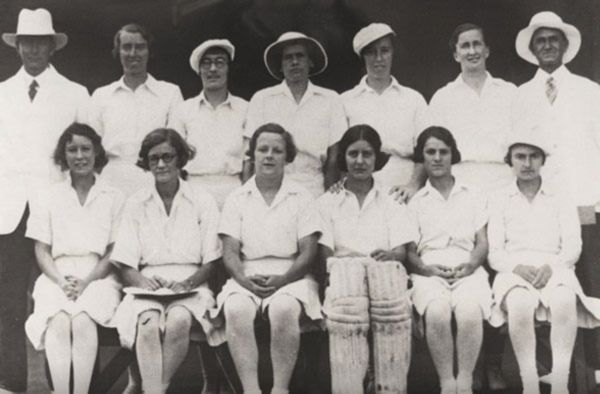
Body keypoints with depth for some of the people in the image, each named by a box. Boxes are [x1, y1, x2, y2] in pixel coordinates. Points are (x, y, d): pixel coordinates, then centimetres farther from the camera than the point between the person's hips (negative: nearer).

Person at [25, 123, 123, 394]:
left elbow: (115, 252, 4)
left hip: (98, 276, -1)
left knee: (82, 320, -32)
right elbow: (42, 251, 9)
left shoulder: (113, 198, 10)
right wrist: (61, 281, -9)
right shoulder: (48, 198, 14)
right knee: (58, 320, -31)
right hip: (57, 276, 1)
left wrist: (86, 281, -11)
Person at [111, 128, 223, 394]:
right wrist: (142, 281, -14)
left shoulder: (203, 202, 9)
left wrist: (186, 283, -12)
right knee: (149, 323, -32)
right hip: (148, 286, 1)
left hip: (190, 286, -1)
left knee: (179, 321, -33)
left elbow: (210, 262, 6)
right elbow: (126, 266, 8)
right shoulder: (135, 204, 13)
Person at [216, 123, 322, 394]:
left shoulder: (301, 198, 11)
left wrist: (281, 279, -15)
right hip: (247, 276, 1)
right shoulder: (237, 199, 15)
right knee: (236, 309, -32)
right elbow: (230, 251, 5)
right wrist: (245, 279, -15)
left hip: (291, 277, -1)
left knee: (284, 309, -35)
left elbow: (307, 252, 2)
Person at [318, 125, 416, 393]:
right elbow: (325, 253, 7)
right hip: (343, 270, 0)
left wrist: (388, 256, -14)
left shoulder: (391, 201, 23)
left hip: (385, 269, 1)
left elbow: (401, 252, 9)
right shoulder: (327, 202, 20)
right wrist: (346, 259, -14)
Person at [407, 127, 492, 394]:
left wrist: (471, 264, -8)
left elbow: (482, 243, 14)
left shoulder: (473, 197, 22)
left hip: (467, 269, 0)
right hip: (429, 270, 0)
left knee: (469, 310, -35)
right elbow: (409, 251, 11)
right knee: (437, 312, -36)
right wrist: (425, 268, -10)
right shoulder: (415, 202, 20)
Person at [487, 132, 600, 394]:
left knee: (565, 301, -37)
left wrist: (550, 267, -13)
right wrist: (516, 267, -14)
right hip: (514, 271, -1)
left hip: (554, 269, 1)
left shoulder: (560, 201, 20)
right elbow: (494, 252, 8)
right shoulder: (500, 201, 18)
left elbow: (572, 246, 8)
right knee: (520, 304, -38)